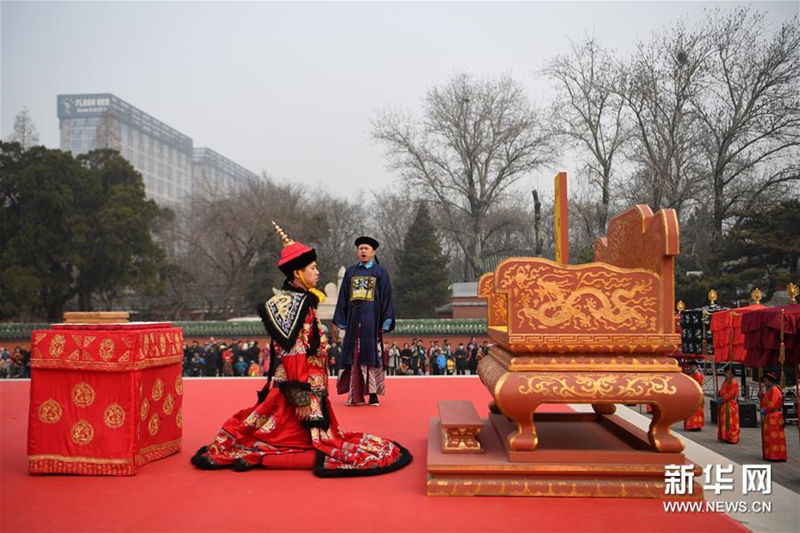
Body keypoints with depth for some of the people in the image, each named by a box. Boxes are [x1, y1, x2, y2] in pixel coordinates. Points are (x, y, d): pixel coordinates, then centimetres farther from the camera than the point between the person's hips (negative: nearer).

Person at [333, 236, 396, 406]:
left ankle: (373, 394, 3)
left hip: (372, 319, -3)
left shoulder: (380, 273, 4)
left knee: (372, 356, -2)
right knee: (355, 357, 3)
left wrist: (386, 322, -5)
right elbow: (343, 297, 13)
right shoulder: (350, 272, 12)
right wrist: (341, 320, 7)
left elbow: (386, 298, 1)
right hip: (354, 319, 3)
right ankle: (356, 395, 8)